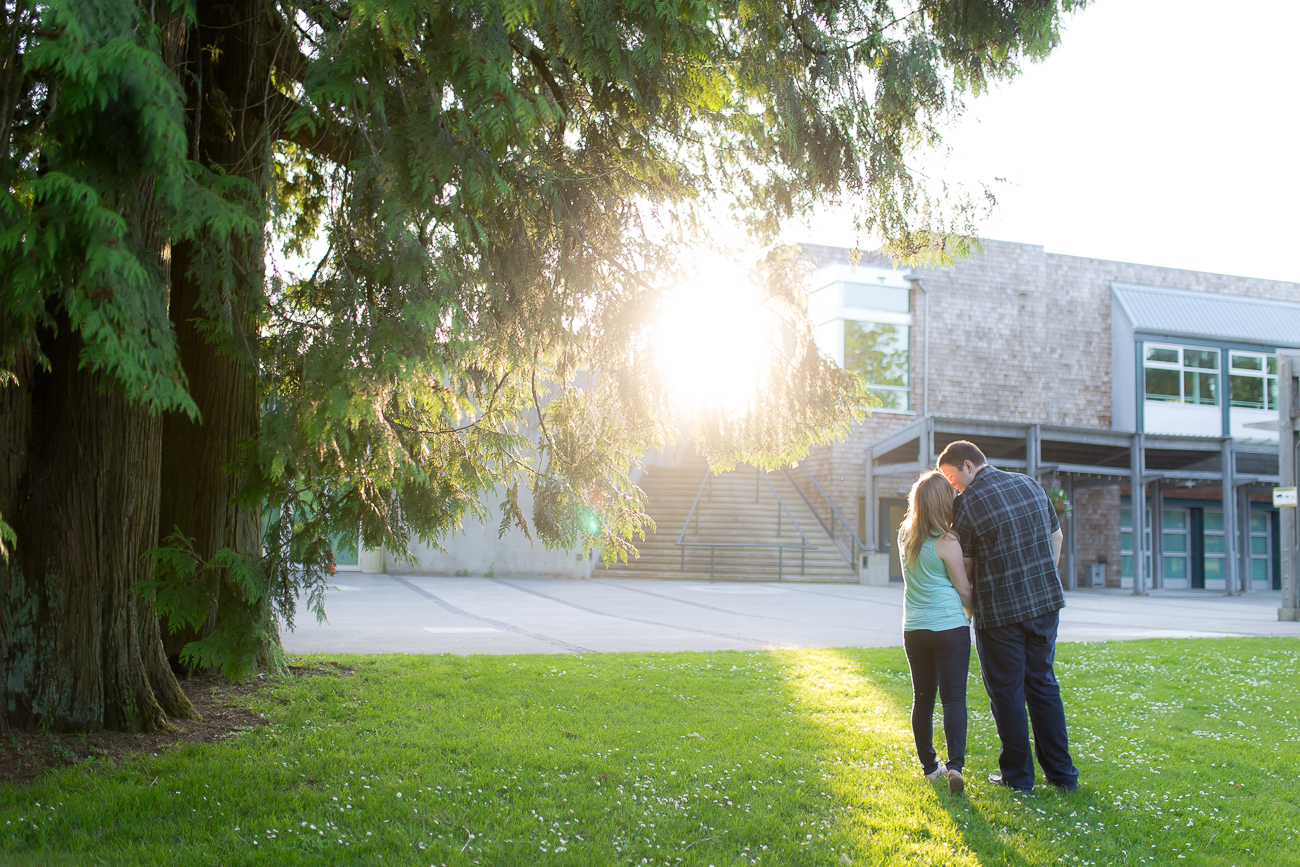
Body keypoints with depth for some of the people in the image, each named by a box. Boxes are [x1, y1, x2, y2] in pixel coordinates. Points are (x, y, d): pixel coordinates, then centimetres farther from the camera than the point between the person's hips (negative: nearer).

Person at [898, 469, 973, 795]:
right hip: (950, 628, -5)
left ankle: (929, 765, 19)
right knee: (954, 698, -5)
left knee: (922, 699, 12)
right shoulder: (946, 543, -12)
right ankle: (955, 765, -16)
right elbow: (963, 590, -5)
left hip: (914, 630, 5)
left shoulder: (905, 534, 6)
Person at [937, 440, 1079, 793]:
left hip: (1000, 612, -6)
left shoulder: (967, 503, -12)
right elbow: (1056, 537, 15)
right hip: (1046, 603, 6)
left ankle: (1018, 775, 13)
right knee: (1043, 685, 14)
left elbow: (963, 565, -6)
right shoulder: (1030, 484, 6)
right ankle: (1062, 773, 16)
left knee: (1007, 692, 6)